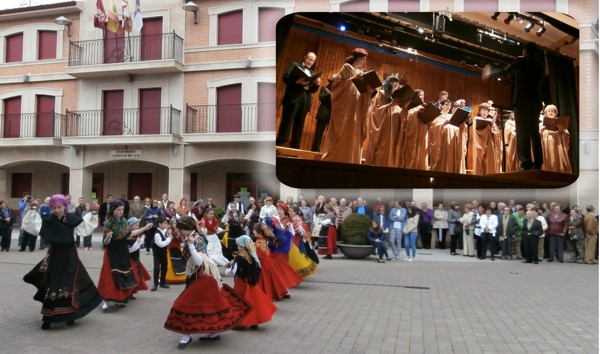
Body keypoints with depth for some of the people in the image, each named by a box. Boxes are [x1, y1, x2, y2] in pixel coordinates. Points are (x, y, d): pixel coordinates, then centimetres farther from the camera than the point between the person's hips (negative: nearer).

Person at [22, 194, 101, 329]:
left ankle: (69, 315, 20)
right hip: (54, 256, -1)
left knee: (70, 286, 5)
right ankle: (47, 318, 10)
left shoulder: (72, 219, -2)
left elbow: (86, 228, 6)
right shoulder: (48, 221, -4)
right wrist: (32, 211, -19)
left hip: (70, 256, 1)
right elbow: (31, 226, -12)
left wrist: (93, 214, -2)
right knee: (52, 287, 2)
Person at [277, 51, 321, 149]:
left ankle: (295, 147, 2)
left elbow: (313, 90, 19)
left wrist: (317, 83, -2)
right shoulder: (294, 65, 12)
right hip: (293, 98, -5)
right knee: (287, 121, -9)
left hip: (305, 100, 5)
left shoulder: (313, 73, 25)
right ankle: (279, 144, -10)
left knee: (299, 124, 2)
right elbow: (285, 77, -3)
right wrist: (298, 81, -18)